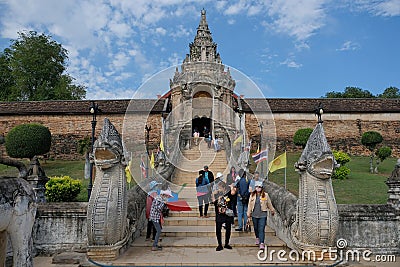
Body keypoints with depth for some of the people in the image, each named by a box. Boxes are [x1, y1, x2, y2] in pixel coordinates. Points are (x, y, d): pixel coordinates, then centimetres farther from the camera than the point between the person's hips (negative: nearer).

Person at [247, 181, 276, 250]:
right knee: (256, 228, 16)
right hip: (254, 215, 3)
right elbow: (250, 205, 5)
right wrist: (248, 216, 5)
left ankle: (262, 243, -5)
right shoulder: (252, 195, 2)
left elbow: (269, 204, 12)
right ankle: (257, 238, 42)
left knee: (261, 229, -8)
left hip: (263, 215, -2)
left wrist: (272, 211, 24)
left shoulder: (265, 195, -3)